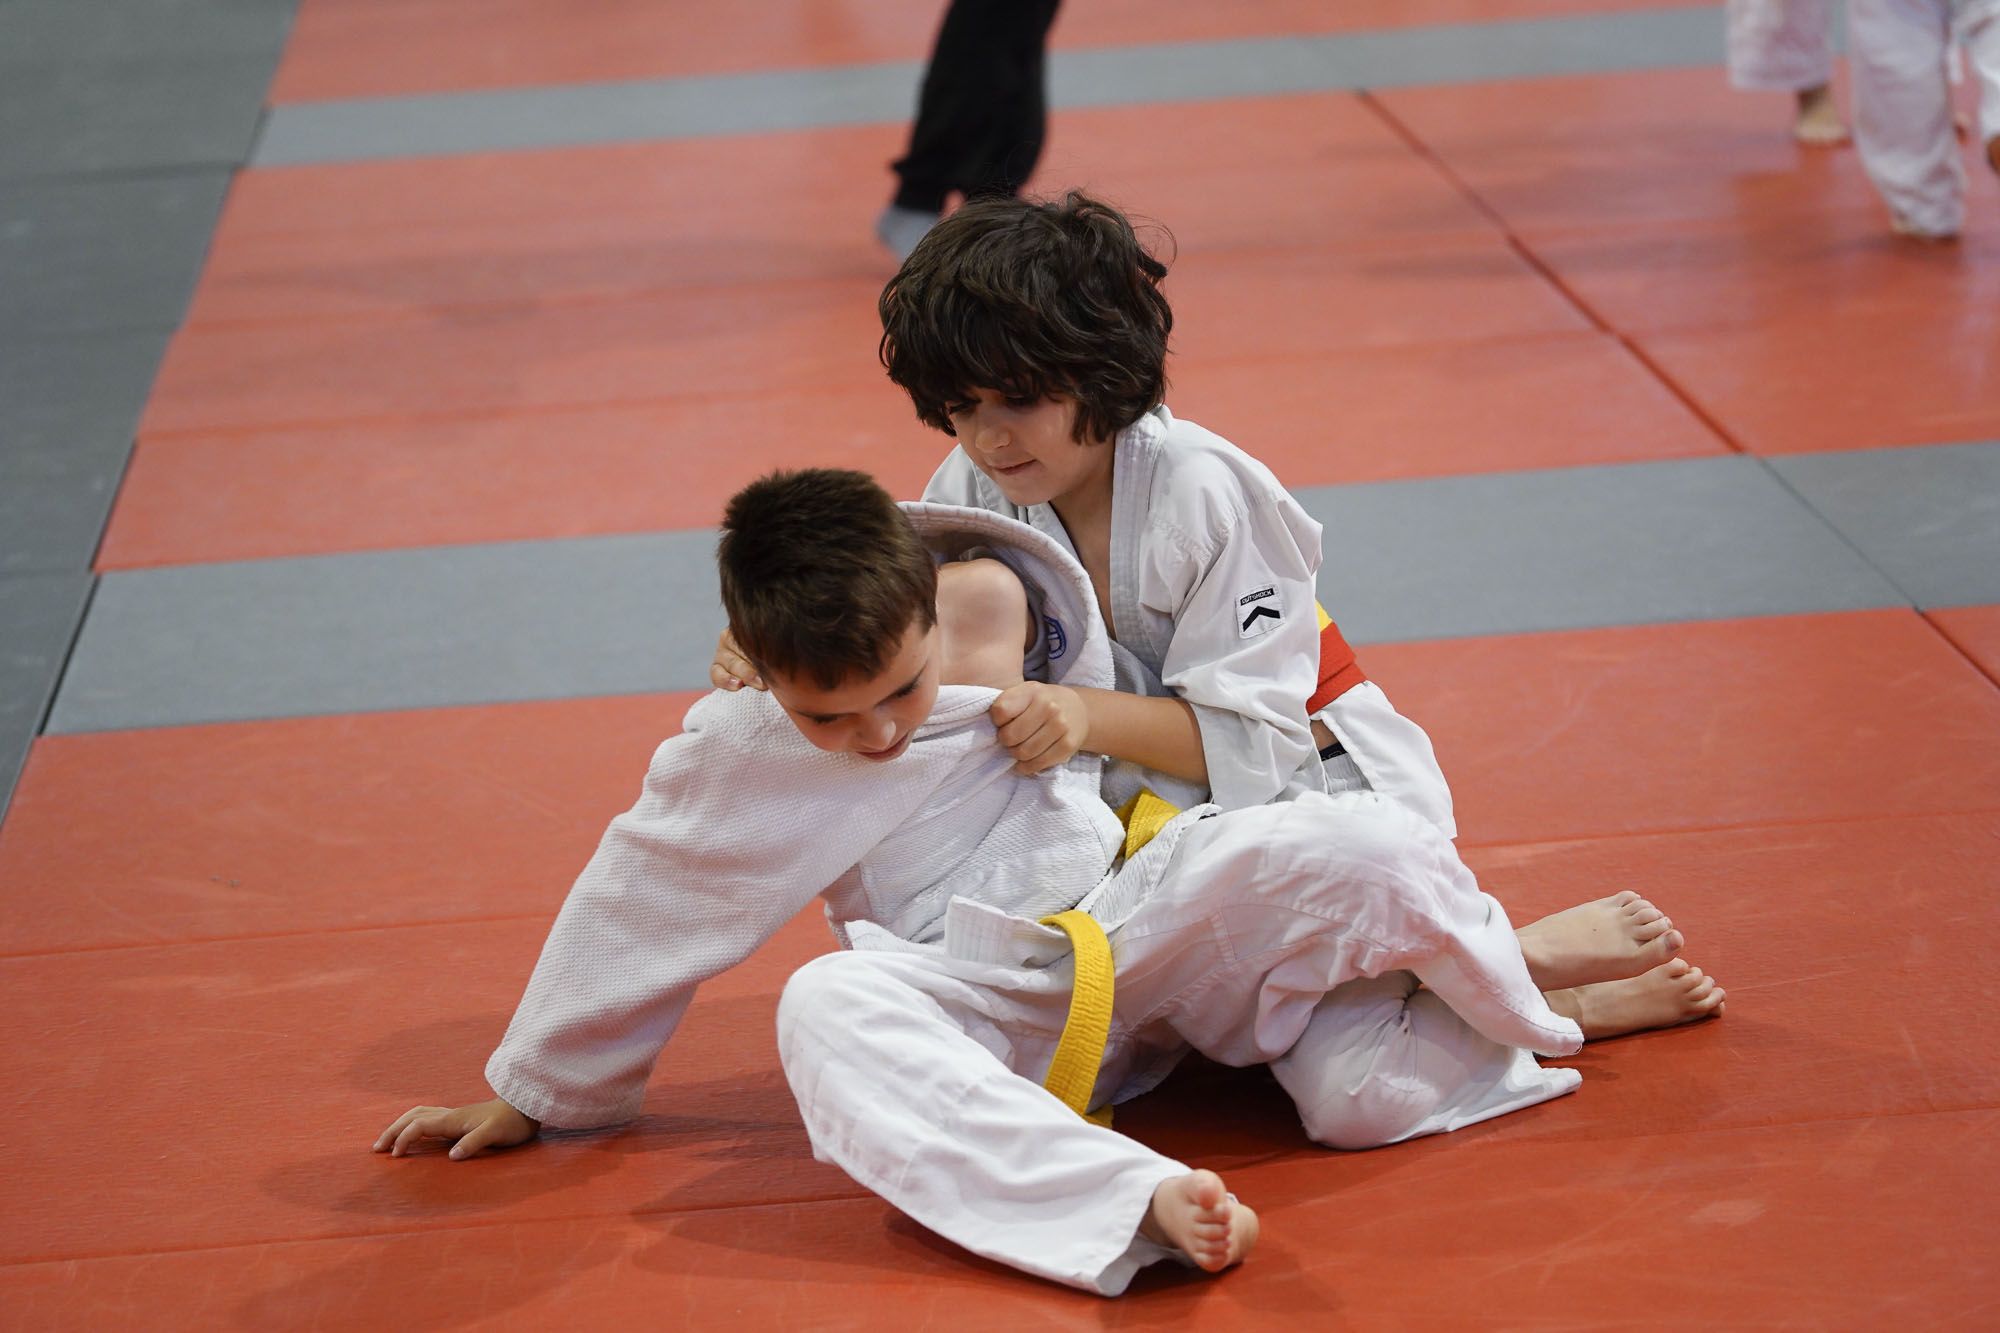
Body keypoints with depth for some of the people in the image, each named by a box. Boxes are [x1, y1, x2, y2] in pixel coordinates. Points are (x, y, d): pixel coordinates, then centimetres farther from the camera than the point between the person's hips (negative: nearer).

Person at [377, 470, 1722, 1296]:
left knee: (1349, 850, -28)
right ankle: (1140, 1200, -56)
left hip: (1137, 913, 1)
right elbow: (638, 915, 5)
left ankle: (1544, 1009, 8)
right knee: (830, 1012, -37)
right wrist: (530, 1093, 12)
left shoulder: (998, 601, -11)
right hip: (995, 1013, -1)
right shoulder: (732, 755, -9)